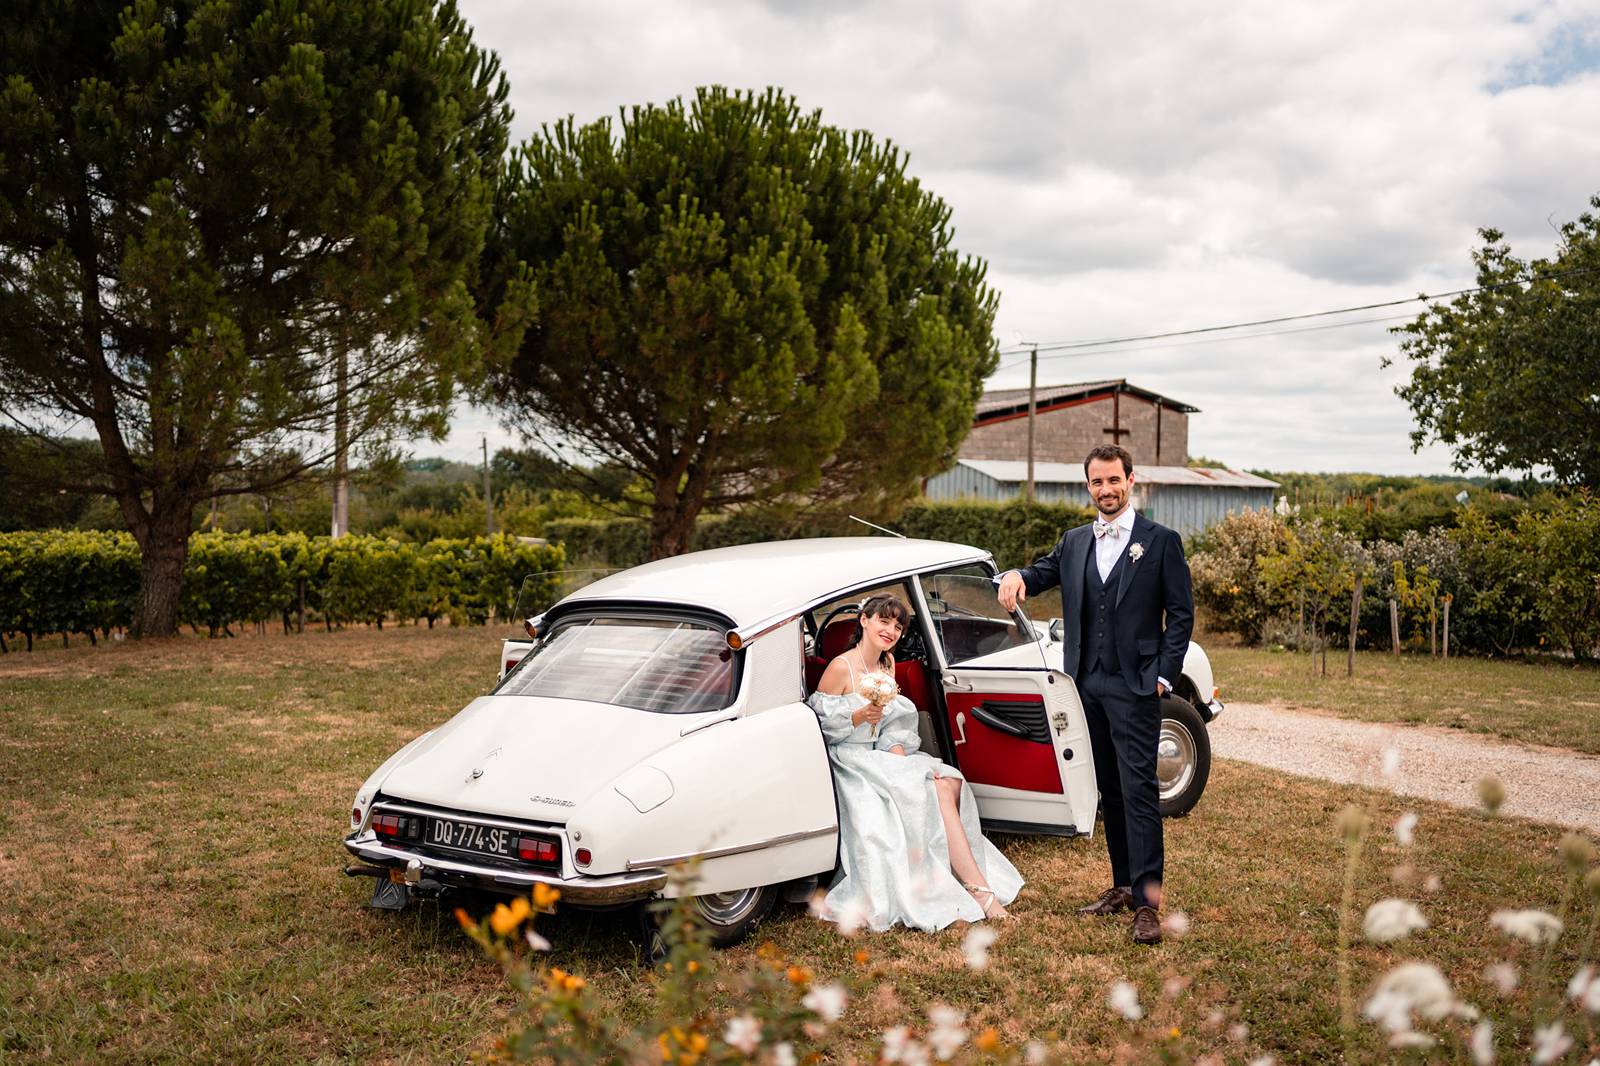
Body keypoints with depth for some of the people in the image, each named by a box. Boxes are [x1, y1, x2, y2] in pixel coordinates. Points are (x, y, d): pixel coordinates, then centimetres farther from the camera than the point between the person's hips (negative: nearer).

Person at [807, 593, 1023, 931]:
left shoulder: (887, 663, 11)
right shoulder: (840, 668, -13)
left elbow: (893, 723, 12)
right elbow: (817, 724, -14)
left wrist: (898, 752, -7)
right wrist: (860, 717, -26)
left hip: (882, 757, 7)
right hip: (850, 763, -7)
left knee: (950, 782, -18)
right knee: (936, 788, -23)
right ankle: (978, 887, -21)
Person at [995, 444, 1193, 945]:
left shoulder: (1161, 541, -1)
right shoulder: (1073, 542, 13)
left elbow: (1181, 613, -1)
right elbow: (1041, 573, 18)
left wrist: (1165, 675, -9)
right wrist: (1015, 576, -8)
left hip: (1135, 687, -5)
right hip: (1088, 685, 5)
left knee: (1139, 790, -9)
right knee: (1110, 790, 12)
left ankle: (1147, 902, -7)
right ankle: (1123, 885, 22)